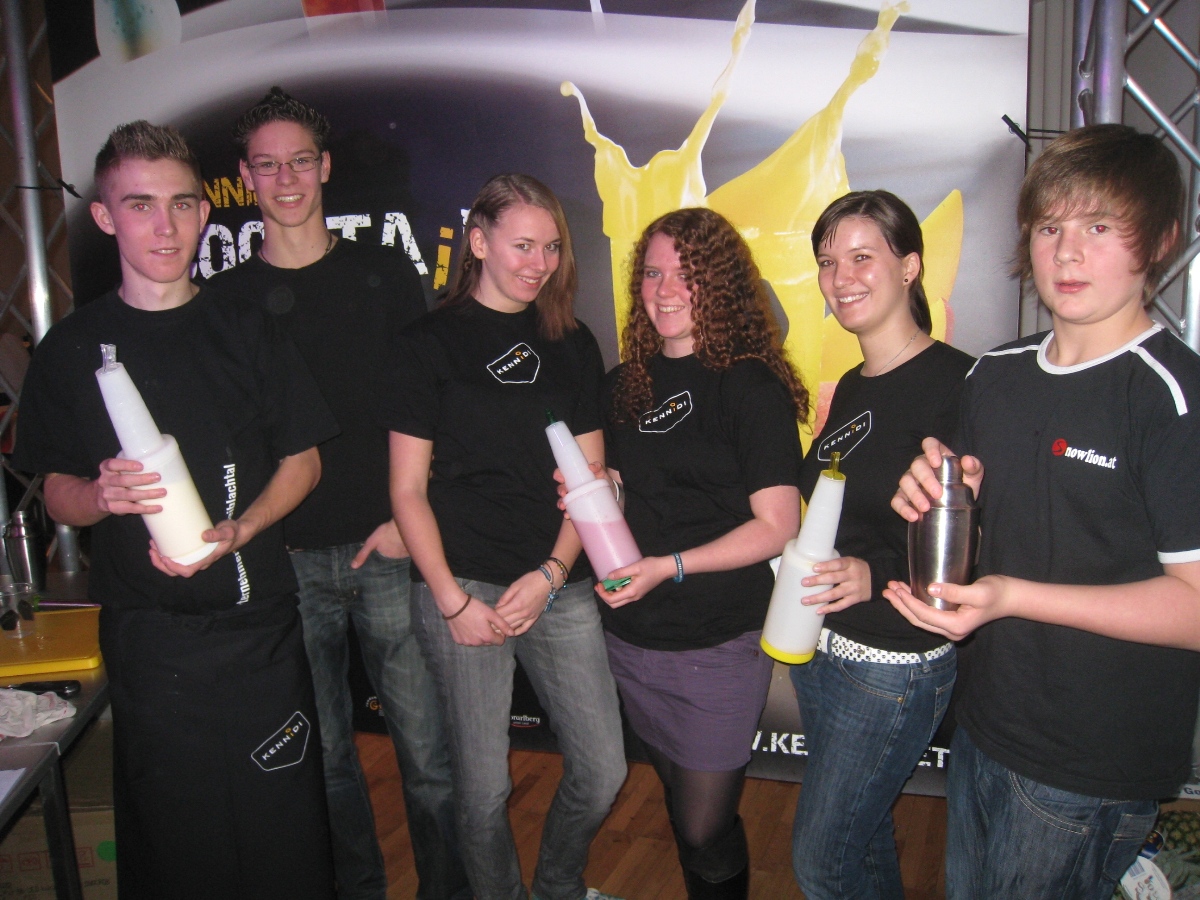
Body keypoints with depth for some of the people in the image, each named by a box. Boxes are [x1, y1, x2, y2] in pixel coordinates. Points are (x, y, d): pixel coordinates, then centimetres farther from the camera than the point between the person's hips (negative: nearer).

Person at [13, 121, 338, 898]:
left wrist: (238, 529, -11)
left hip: (259, 625, 0)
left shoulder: (246, 331, 4)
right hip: (146, 636, 0)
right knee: (169, 835, 9)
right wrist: (103, 495, -16)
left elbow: (302, 461, 6)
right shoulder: (71, 349, 4)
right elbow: (57, 492, 7)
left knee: (286, 829, 5)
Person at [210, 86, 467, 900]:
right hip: (286, 558, 1)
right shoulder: (228, 299, 7)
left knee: (426, 745, 3)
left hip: (388, 548, -1)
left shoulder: (385, 274, 5)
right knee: (324, 751, 11)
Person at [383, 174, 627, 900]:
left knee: (603, 770, 6)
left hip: (559, 587, 4)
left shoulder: (573, 345, 11)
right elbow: (408, 489, -1)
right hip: (462, 586, -3)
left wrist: (550, 575, -4)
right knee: (485, 787, 3)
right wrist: (453, 599, -8)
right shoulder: (432, 342, 0)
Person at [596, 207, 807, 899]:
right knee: (681, 806, 22)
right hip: (632, 637, 6)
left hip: (719, 647, -6)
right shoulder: (627, 383, 6)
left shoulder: (752, 387, -12)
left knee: (707, 830, 4)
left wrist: (672, 566, -22)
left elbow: (778, 527, -14)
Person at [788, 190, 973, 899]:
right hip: (821, 647, 8)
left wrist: (877, 575, -32)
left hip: (898, 664, -8)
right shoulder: (850, 388, 10)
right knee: (863, 838, 23)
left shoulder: (956, 382, -17)